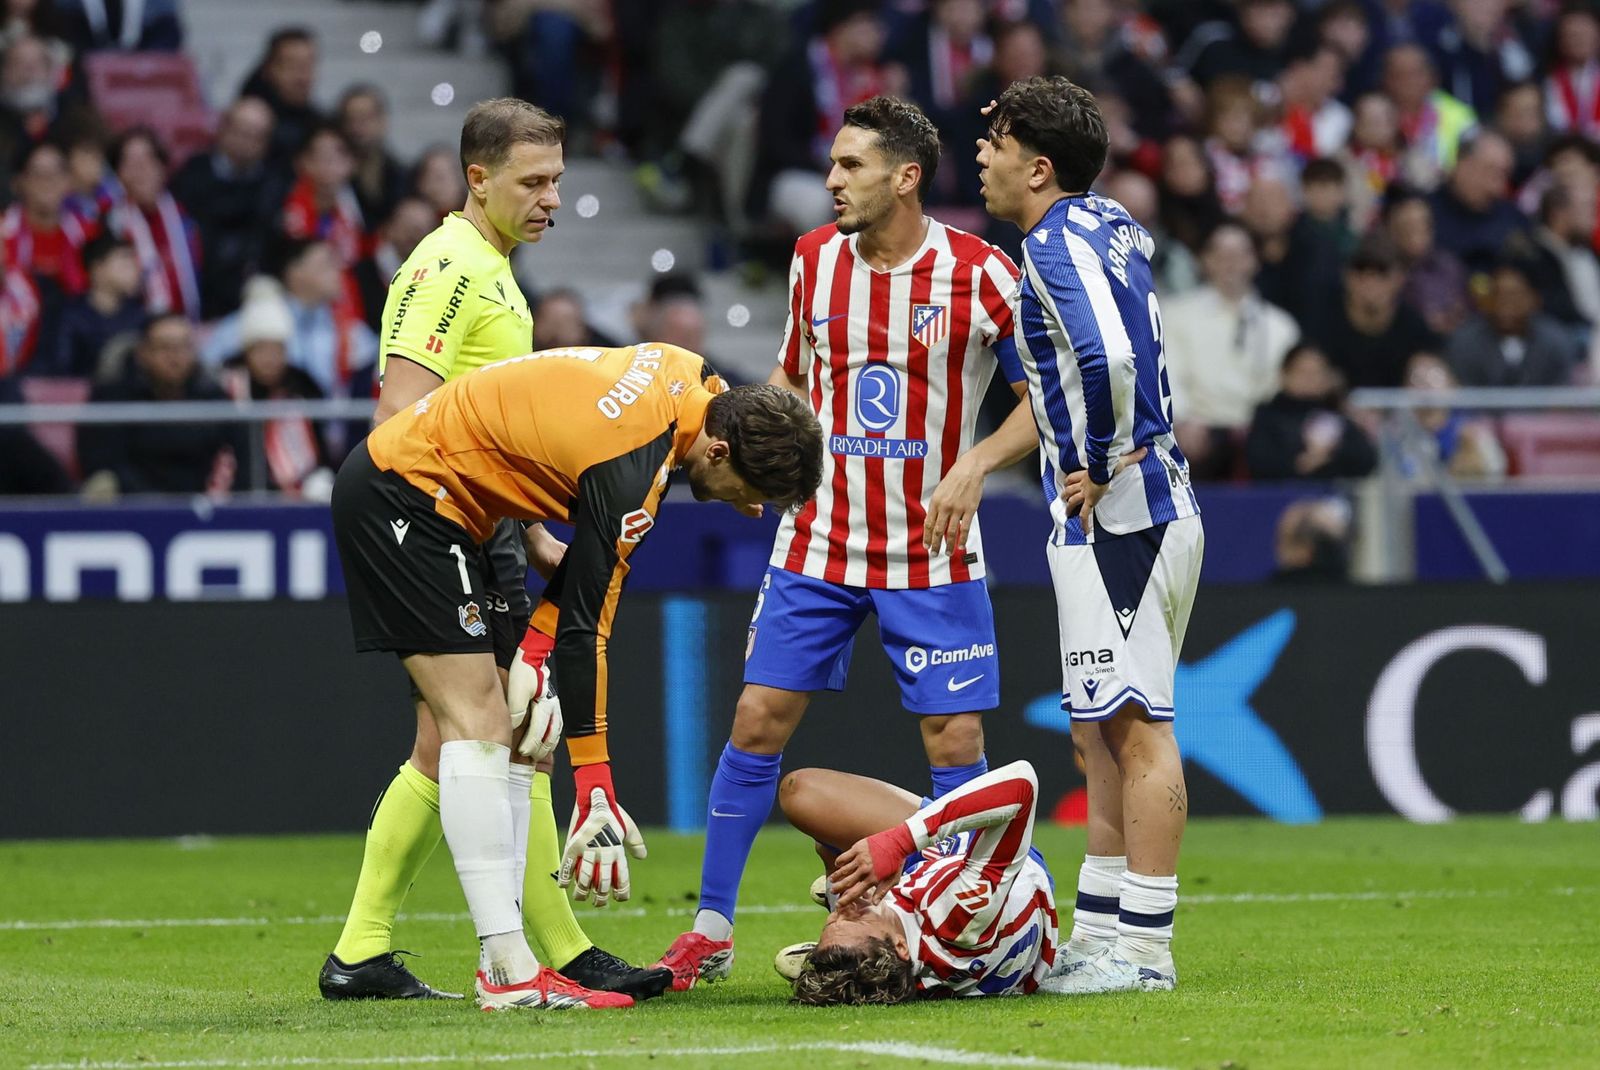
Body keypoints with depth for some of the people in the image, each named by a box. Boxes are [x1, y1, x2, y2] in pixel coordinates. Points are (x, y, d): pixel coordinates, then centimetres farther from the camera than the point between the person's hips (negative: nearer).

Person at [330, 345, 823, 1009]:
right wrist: (595, 790, -19)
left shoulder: (687, 377, 0)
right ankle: (509, 971, -20)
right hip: (402, 497, -10)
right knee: (476, 721, -15)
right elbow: (583, 631, -22)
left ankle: (502, 962, 4)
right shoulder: (633, 470, -26)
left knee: (495, 729, 6)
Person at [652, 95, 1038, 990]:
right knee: (758, 722, -1)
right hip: (817, 541, 3)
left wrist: (976, 464, -20)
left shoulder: (981, 275, -11)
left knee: (956, 740, -5)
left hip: (933, 551, -3)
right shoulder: (813, 259, 2)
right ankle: (711, 931, 8)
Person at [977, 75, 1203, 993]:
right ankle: (1101, 934, 20)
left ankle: (1145, 948, -8)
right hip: (1153, 510, 10)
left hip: (1116, 516, -10)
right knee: (1104, 732, 15)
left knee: (1136, 729, -9)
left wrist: (1102, 465, -19)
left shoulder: (1057, 244, -15)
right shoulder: (1112, 224, 14)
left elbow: (1109, 356, -31)